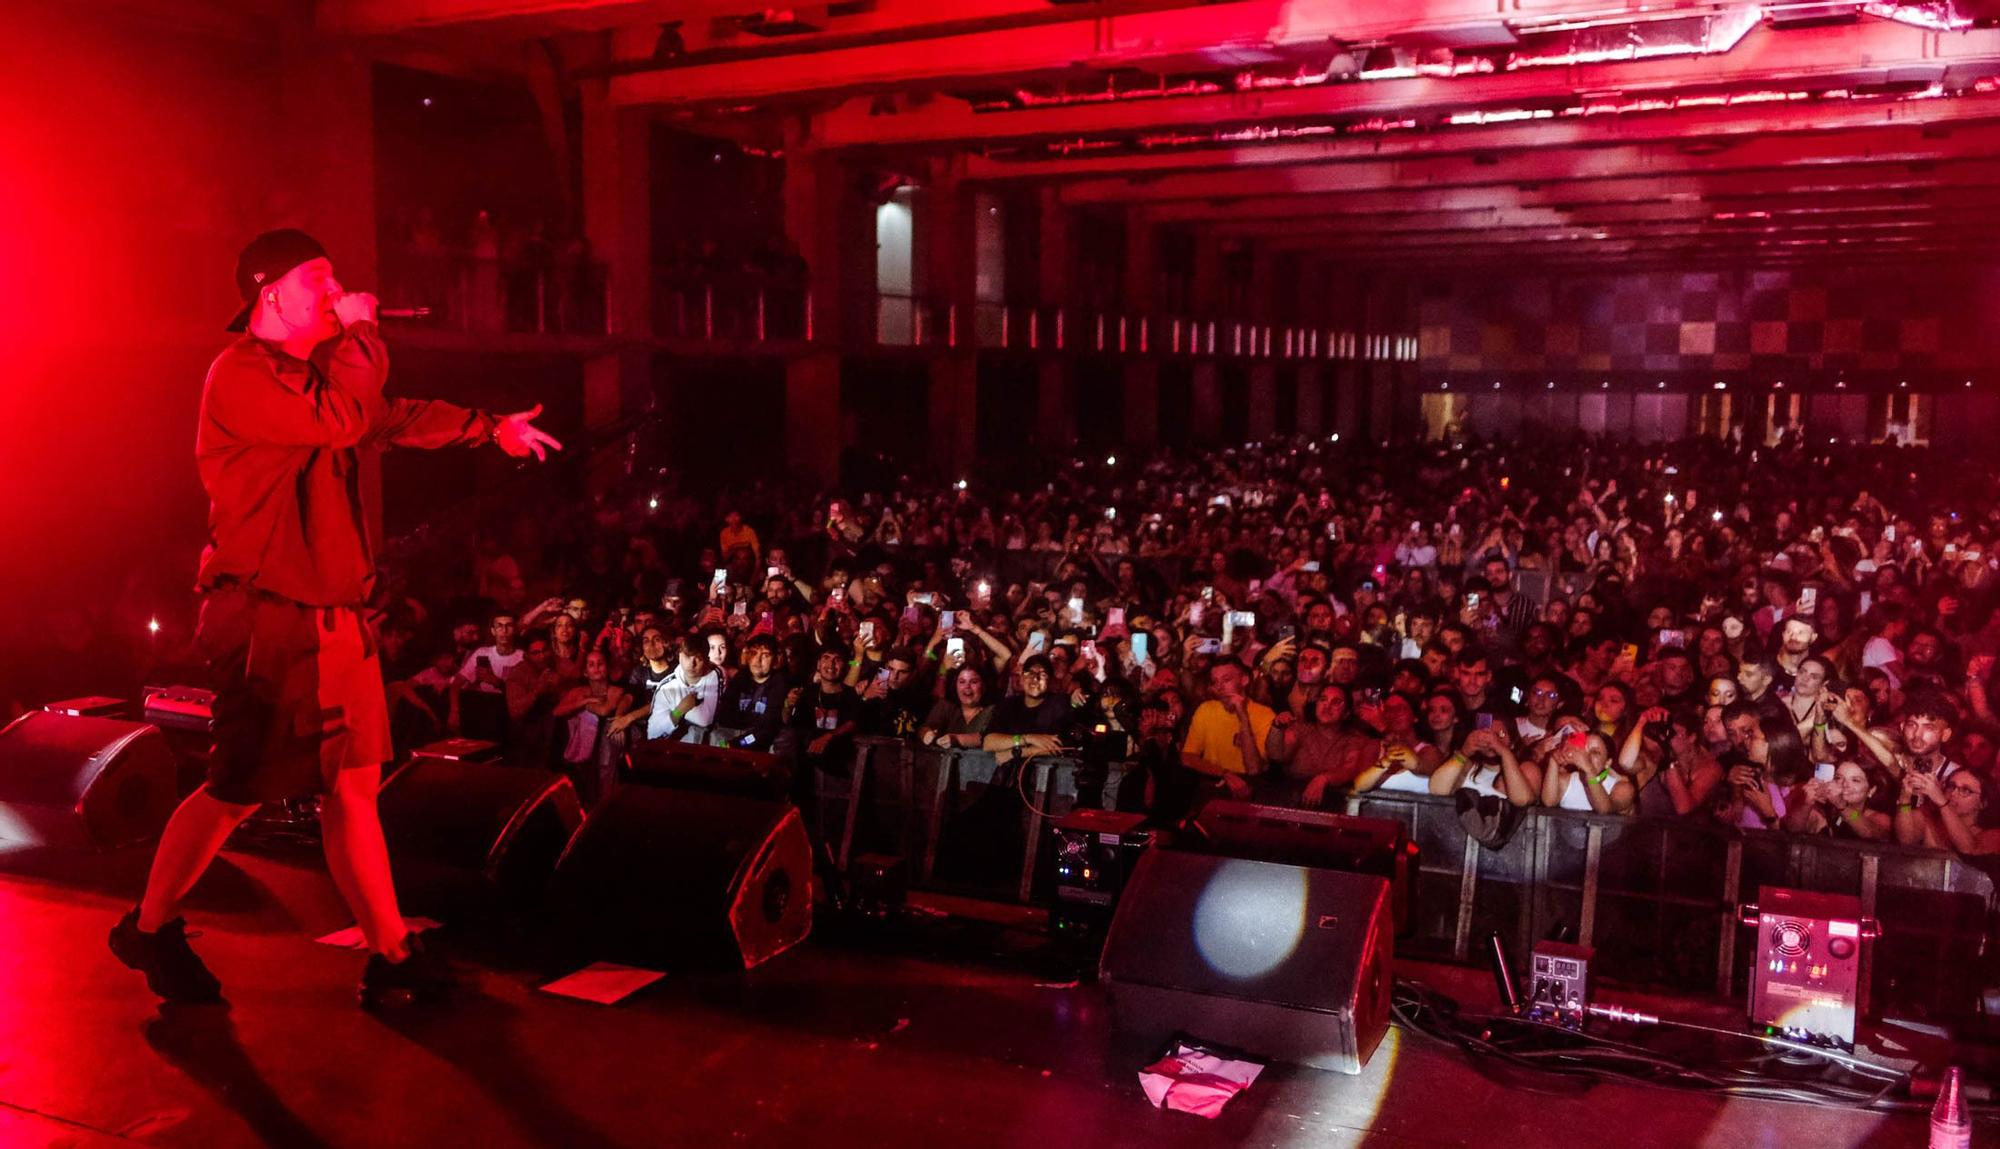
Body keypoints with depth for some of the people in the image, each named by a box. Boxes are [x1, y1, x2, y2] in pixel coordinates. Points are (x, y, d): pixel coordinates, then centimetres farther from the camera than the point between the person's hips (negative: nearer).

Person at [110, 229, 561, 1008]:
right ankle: (150, 929, 24)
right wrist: (358, 334, -12)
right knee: (239, 790, 1)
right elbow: (341, 418, -27)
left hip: (331, 618, 9)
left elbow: (392, 417, 31)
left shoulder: (312, 370, 18)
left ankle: (392, 956, 13)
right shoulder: (241, 375, -12)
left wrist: (490, 429, 31)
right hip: (269, 623, -9)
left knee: (354, 787, 8)